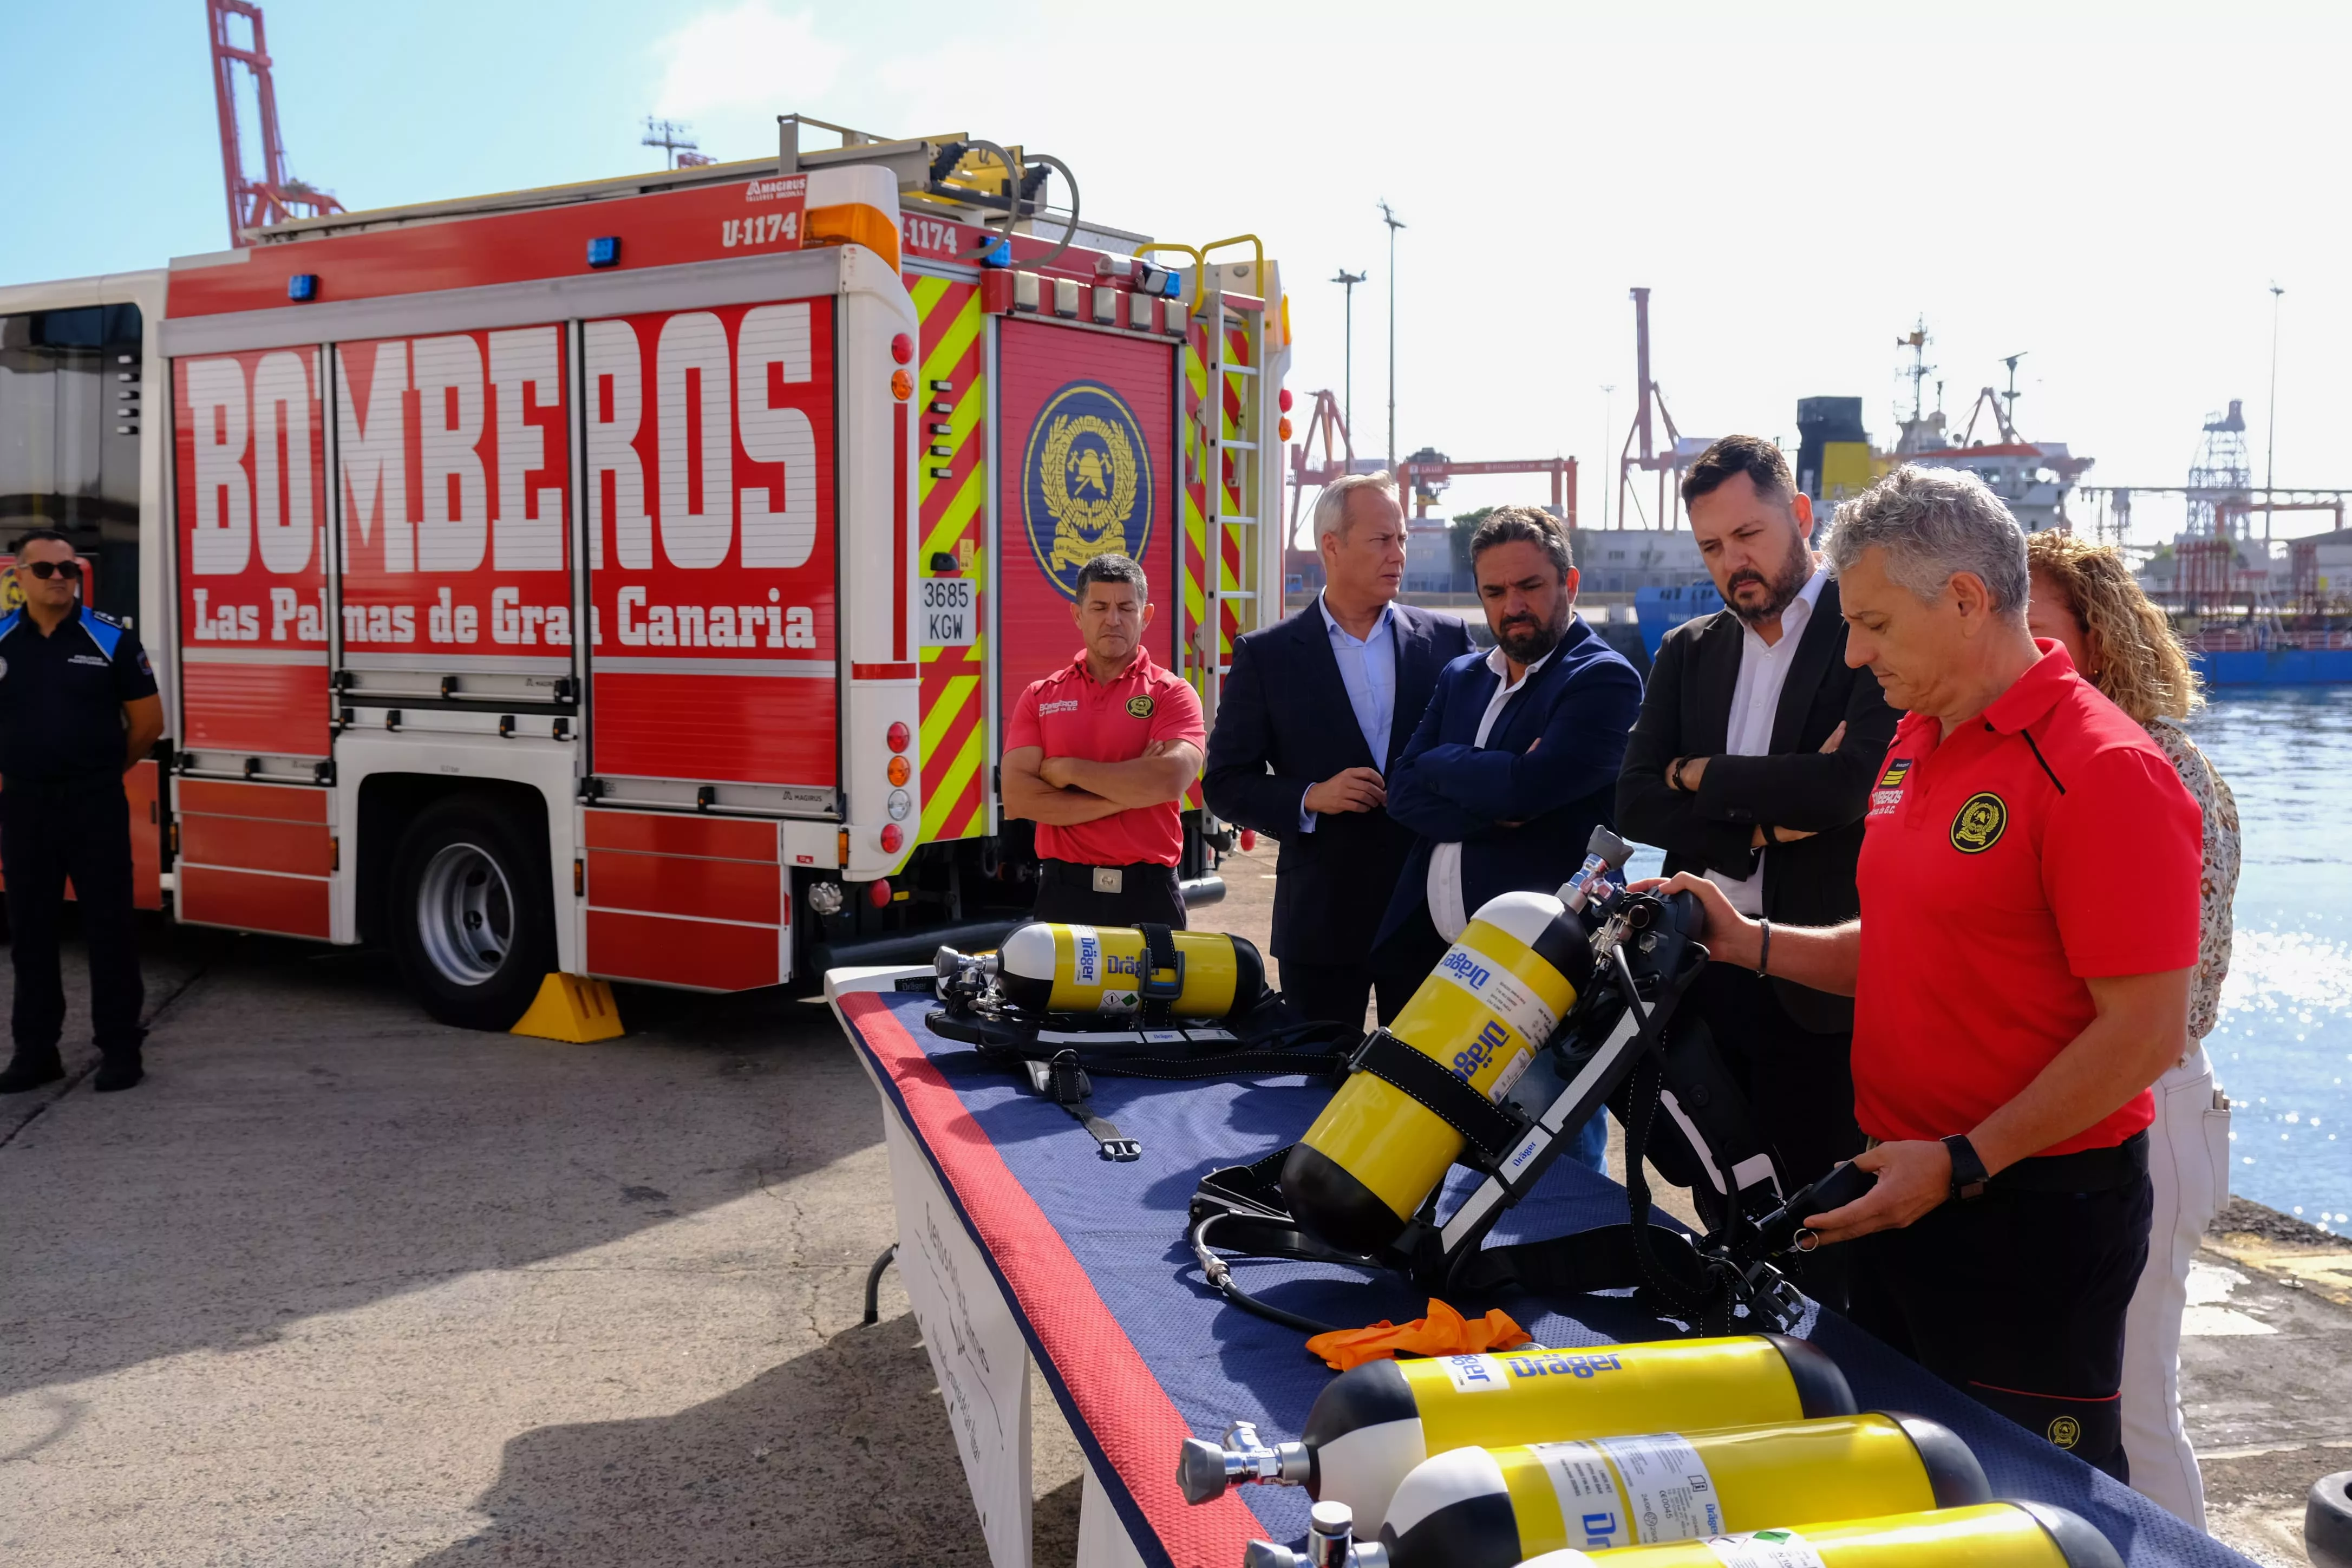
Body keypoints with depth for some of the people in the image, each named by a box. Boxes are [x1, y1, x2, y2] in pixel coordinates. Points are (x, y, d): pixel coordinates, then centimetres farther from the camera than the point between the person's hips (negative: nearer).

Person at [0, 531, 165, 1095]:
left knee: (110, 927, 0)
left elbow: (148, 721, 3)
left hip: (96, 805, -2)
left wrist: (104, 772, 6)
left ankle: (120, 1048, 8)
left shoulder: (111, 638, -2)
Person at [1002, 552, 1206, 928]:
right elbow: (1017, 798, -7)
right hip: (1065, 891, 1)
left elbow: (1169, 780, -18)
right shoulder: (1040, 698, 6)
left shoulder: (1172, 694, 0)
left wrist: (1067, 770, -9)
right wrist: (1129, 792, -12)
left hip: (1149, 893, -1)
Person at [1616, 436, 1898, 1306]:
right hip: (1701, 972, 5)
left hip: (1815, 982, -5)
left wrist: (1699, 774, -8)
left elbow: (1849, 784, -21)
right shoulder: (1688, 652, 12)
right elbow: (1634, 802, 2)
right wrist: (1762, 822, -13)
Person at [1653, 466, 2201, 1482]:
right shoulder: (1917, 742, 9)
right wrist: (1749, 942, 5)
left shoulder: (2102, 770, -19)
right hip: (1902, 1187, 9)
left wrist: (1964, 1162, -21)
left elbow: (2146, 1031, -21)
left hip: (2033, 1205, -8)